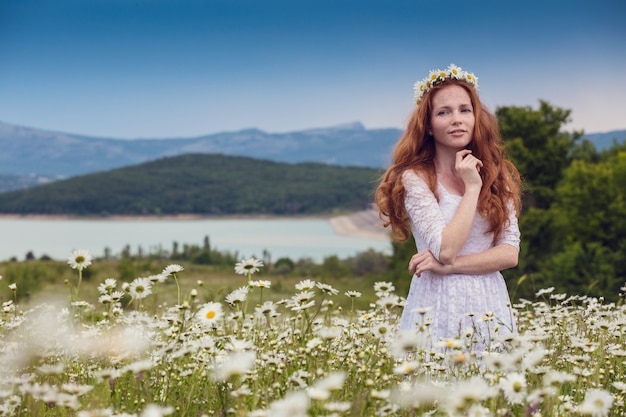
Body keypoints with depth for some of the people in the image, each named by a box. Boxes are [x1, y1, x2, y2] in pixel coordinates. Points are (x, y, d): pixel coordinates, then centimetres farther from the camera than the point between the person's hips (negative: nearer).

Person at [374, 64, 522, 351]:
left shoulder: (497, 176, 5)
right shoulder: (415, 178, -7)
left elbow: (510, 253, -2)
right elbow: (446, 249, -17)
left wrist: (450, 266, -14)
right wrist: (472, 187, -13)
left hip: (490, 306, 4)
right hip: (439, 308, -3)